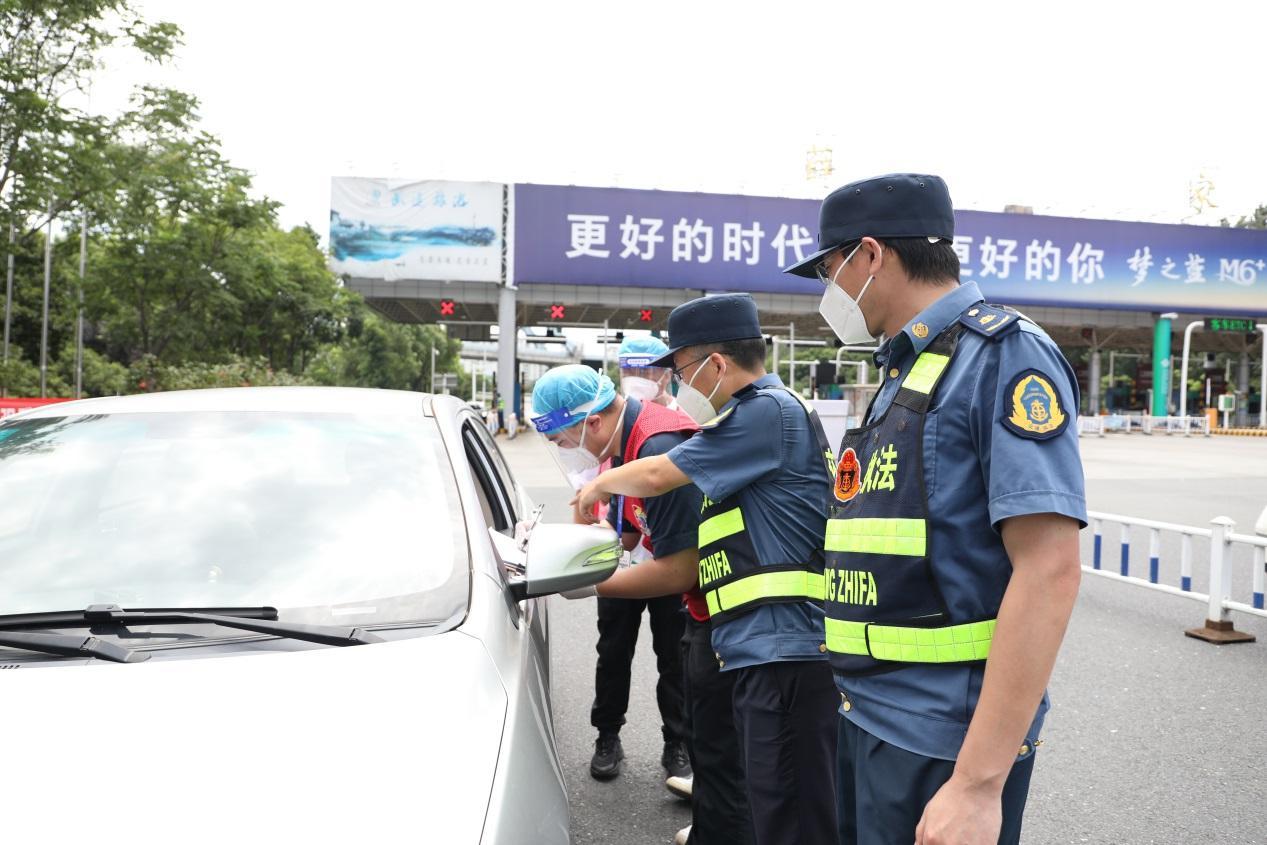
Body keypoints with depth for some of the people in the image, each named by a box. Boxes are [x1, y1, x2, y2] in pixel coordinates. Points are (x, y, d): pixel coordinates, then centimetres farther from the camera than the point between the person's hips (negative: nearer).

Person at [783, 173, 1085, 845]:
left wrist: (978, 784, -24)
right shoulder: (904, 374, 13)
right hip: (862, 715, 8)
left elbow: (1049, 571, -21)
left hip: (939, 740, -8)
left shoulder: (1003, 355, -13)